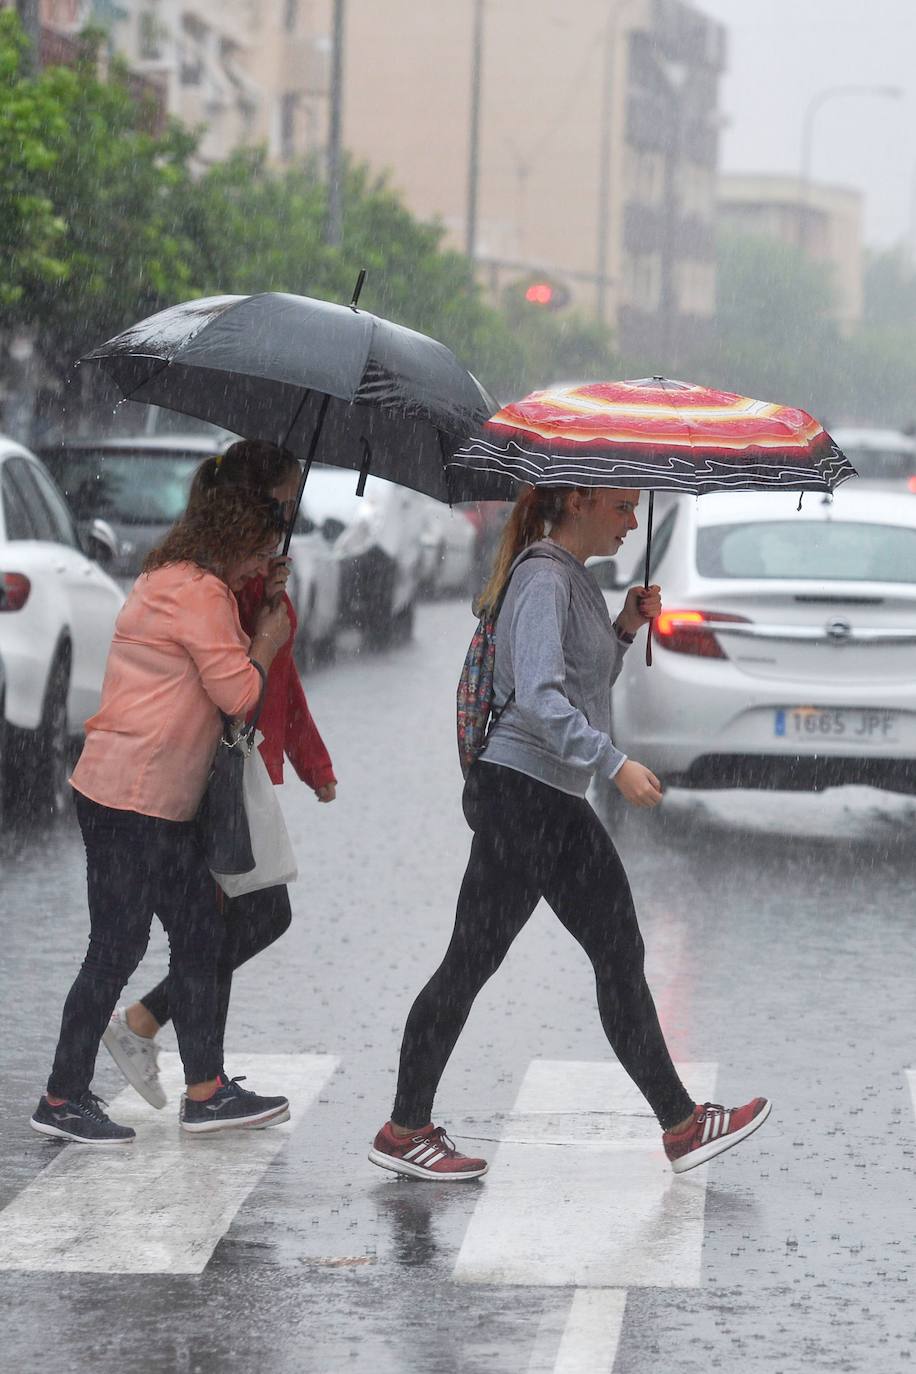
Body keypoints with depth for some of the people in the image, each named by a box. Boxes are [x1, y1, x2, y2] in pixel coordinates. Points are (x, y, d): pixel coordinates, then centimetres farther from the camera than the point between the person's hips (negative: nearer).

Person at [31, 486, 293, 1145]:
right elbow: (239, 693, -16)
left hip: (162, 802, 11)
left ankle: (207, 1091, 17)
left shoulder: (170, 584, 17)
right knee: (117, 949, -4)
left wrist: (255, 621, 15)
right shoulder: (200, 594, -14)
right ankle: (64, 1099, 4)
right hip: (128, 799, -11)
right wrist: (268, 641, 0)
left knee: (200, 934, 12)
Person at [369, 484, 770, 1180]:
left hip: (559, 805, 10)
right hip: (519, 789, -10)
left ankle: (681, 1122, 13)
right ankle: (406, 1128, 7)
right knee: (472, 960, -2)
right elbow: (538, 698, -24)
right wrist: (616, 763, -25)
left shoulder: (578, 579, 16)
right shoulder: (543, 579, -14)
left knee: (621, 954, 9)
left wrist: (624, 631, 10)